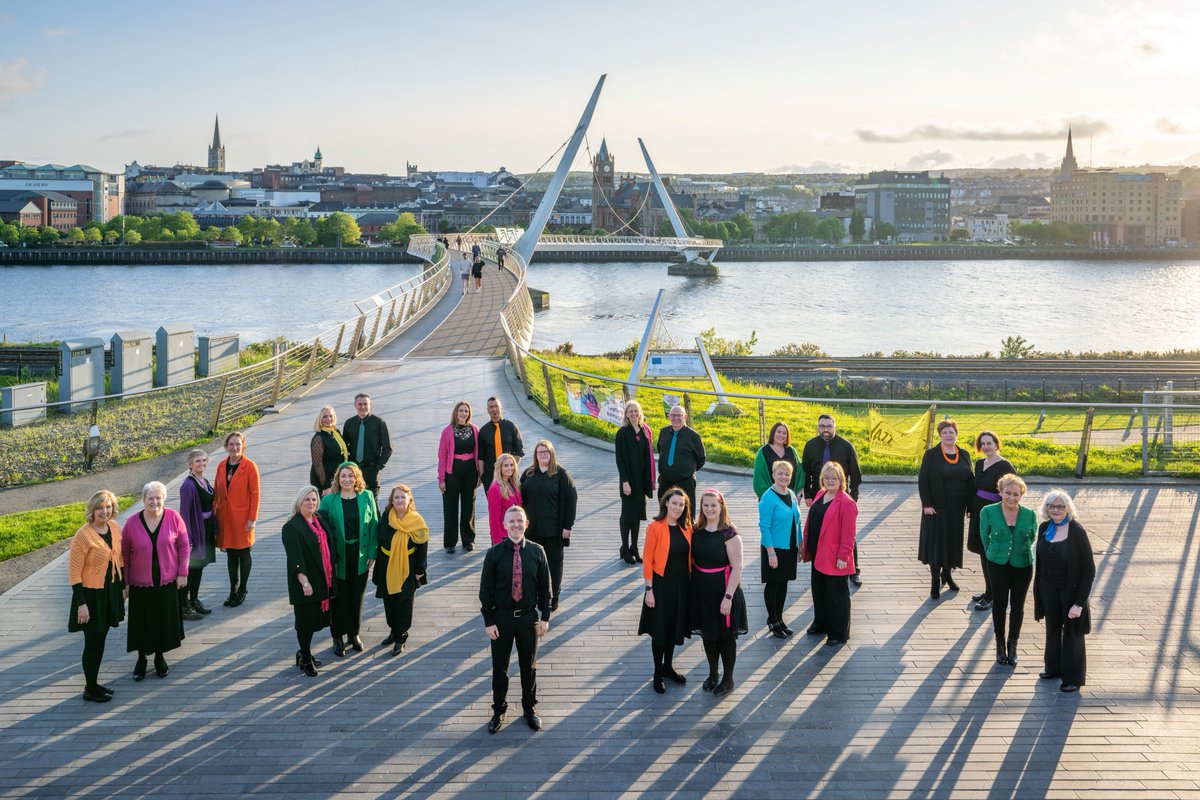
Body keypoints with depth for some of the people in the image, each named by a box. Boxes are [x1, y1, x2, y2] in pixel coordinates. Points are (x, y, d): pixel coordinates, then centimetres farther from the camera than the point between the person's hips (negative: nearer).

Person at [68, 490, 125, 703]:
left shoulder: (115, 527, 0)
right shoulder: (83, 536, -20)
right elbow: (74, 572, -17)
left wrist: (123, 587, 16)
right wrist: (81, 604, -18)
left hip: (111, 591, 7)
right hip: (91, 594, -7)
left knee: (100, 639, 17)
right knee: (93, 641, 3)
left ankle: (94, 683, 31)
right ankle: (90, 689, 18)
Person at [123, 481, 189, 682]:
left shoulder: (173, 518, -8)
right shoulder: (132, 523, -8)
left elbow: (184, 547, -1)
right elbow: (124, 554, 0)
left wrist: (182, 573, -3)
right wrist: (125, 581, 1)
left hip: (168, 582, 0)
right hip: (141, 583, 0)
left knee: (165, 621, 11)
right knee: (142, 623, 9)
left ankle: (160, 658, 32)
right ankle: (141, 659, 30)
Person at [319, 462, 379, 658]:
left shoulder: (367, 497, -3)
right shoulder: (329, 501, -8)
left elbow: (373, 525, 2)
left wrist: (371, 553, -1)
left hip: (360, 556, 2)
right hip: (338, 557, -2)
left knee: (357, 596, 13)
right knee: (339, 597, 7)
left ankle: (354, 633, 31)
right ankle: (338, 637, 22)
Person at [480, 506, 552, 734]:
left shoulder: (536, 552, -6)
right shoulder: (494, 554, -9)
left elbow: (545, 586, 2)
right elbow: (485, 590, -4)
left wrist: (545, 617, 0)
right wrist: (489, 622, -6)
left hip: (528, 618, 1)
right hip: (501, 618, -1)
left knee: (529, 666, 15)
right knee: (499, 668, 11)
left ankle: (530, 708, 35)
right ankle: (498, 710, 29)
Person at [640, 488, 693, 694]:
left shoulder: (686, 528, 2)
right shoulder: (655, 527, -14)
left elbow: (690, 556, 9)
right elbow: (648, 561, -12)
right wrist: (649, 589, -13)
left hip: (682, 585, 5)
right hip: (662, 584, -5)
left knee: (675, 627, 17)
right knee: (660, 629, 5)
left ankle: (668, 666, 35)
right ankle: (658, 674, 20)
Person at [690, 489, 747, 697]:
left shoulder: (729, 534, -16)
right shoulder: (696, 531, 1)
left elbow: (737, 567, -16)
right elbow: (692, 560, 10)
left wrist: (728, 596, -19)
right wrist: (692, 589, 4)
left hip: (722, 590, -5)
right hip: (702, 590, 5)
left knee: (726, 635, 7)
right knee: (707, 633, 17)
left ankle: (728, 679, 23)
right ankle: (712, 674, 35)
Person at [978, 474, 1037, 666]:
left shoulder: (1030, 515, -9)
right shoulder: (988, 512, -11)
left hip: (1023, 566, 1)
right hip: (997, 565, -1)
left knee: (1017, 606, 9)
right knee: (999, 604, 7)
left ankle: (1012, 645, 27)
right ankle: (1000, 643, 26)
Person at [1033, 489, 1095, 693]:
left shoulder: (1077, 532, -19)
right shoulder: (1044, 528, -3)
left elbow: (1089, 570, -17)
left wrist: (1079, 603, -20)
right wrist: (1037, 590, 10)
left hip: (1070, 590, -5)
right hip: (1048, 589, 5)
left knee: (1071, 632, 8)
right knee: (1052, 628, 19)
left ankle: (1073, 677, 23)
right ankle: (1054, 667, 37)